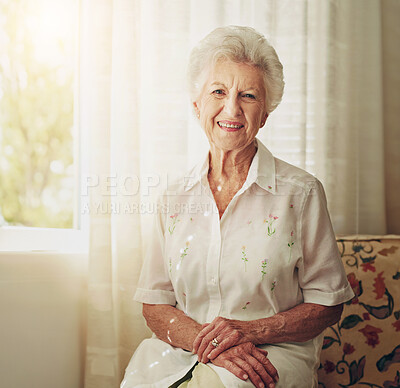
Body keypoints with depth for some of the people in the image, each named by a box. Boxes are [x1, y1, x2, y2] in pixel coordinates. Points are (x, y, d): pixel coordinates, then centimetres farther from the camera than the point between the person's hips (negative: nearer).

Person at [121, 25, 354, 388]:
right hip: (182, 353, 3)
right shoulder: (174, 200, 7)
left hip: (274, 355, -3)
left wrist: (251, 331, -14)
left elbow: (327, 304, 1)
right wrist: (204, 341, -15)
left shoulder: (301, 192, -2)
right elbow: (155, 306, 6)